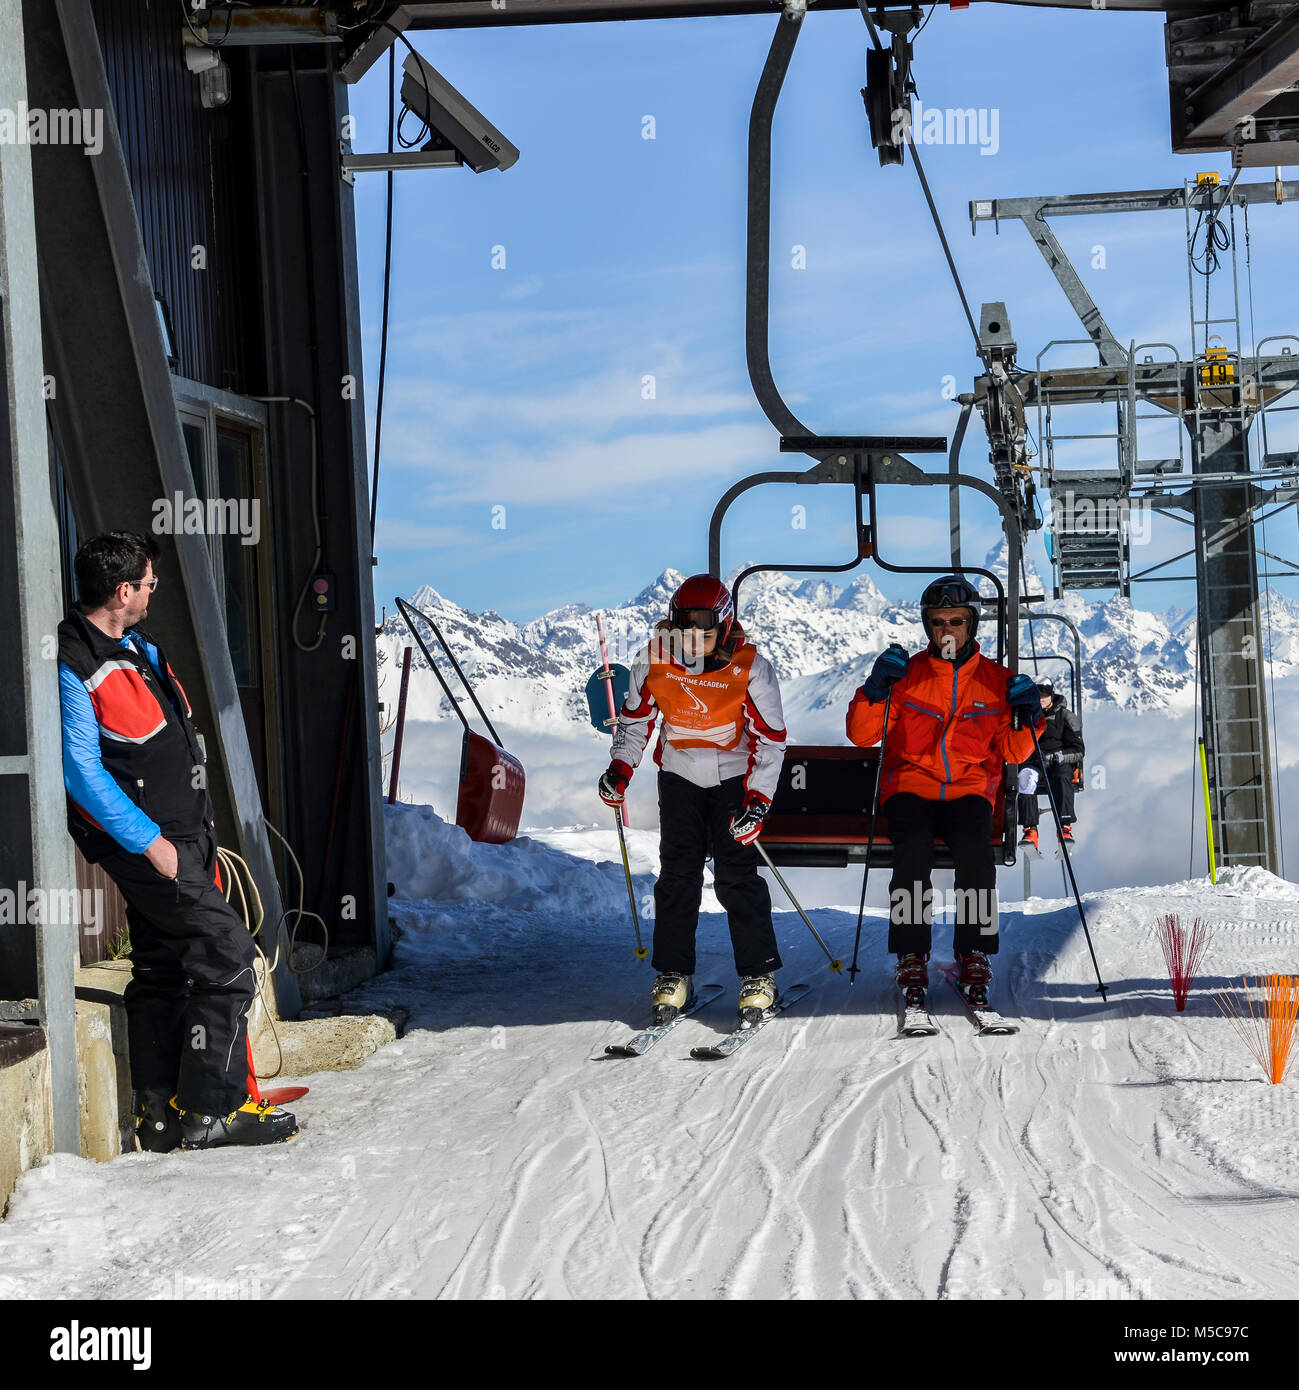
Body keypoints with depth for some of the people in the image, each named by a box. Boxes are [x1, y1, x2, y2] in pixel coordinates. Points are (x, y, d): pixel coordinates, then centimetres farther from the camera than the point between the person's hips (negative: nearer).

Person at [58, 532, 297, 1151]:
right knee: (227, 947, -12)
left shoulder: (138, 645, 13)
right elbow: (81, 773, -19)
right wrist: (147, 839, -19)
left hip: (182, 836, 10)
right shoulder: (73, 668, -17)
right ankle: (212, 1109, -7)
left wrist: (198, 822, 21)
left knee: (162, 969, 11)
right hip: (144, 842, -10)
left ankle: (160, 1115, 16)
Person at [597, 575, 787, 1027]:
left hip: (734, 776, -2)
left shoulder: (749, 668, -21)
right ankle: (672, 974, 7)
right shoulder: (654, 661, -13)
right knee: (677, 873, -2)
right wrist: (621, 769, -9)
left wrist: (757, 802, -21)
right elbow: (635, 719, 4)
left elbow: (771, 740, -13)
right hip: (679, 775, 2)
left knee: (737, 875, -9)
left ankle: (758, 974, 1)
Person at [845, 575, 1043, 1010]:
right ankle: (911, 958, -23)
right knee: (913, 848, -31)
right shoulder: (907, 674, 6)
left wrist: (1025, 719, -10)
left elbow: (1012, 753, 9)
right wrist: (876, 690, -14)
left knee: (974, 847, -31)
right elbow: (860, 734, 1)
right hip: (910, 787, 0)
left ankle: (974, 957, -23)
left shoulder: (995, 679, 9)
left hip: (969, 791, 0)